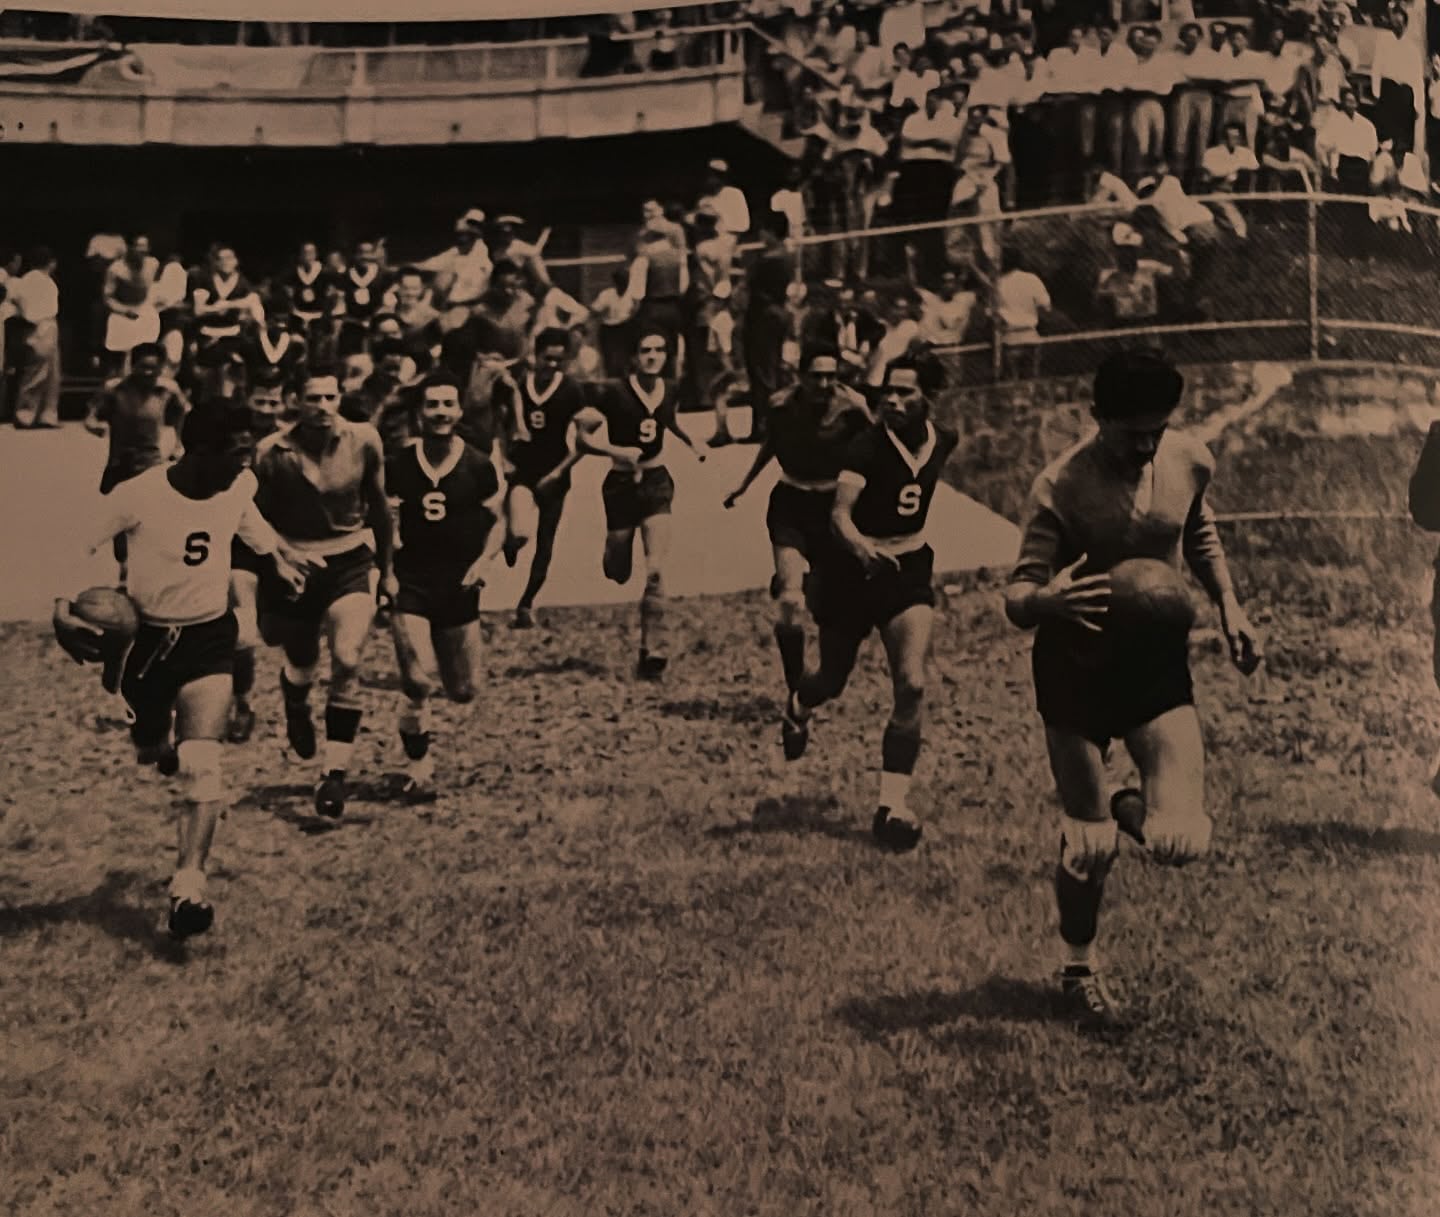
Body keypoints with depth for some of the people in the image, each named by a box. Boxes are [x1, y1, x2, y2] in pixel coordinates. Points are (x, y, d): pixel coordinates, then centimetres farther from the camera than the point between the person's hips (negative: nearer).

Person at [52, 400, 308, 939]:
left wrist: (277, 558, 20)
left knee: (203, 761, -17)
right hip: (148, 638, -1)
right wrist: (63, 610, -22)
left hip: (211, 637, 1)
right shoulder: (138, 495, -23)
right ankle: (168, 746, 56)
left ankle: (188, 888, -19)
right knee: (149, 752, 17)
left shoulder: (240, 486, -10)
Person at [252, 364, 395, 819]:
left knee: (347, 662, -17)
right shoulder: (273, 454, -12)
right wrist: (262, 587, 1)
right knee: (303, 667, 12)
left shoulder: (363, 441, -7)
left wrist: (387, 568, 13)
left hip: (350, 563, 0)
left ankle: (333, 775, -8)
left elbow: (379, 507, 7)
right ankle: (294, 699, 53)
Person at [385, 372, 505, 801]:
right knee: (418, 685, -12)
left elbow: (494, 524, 7)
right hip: (411, 587, -1)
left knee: (463, 692, 8)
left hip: (459, 589, 1)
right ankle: (418, 769, 4)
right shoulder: (397, 465, 0)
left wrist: (483, 560, -11)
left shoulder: (479, 467, -1)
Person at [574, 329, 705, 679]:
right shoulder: (612, 393, -15)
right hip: (622, 485, -2)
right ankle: (613, 551, 49)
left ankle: (652, 650, -4)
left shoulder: (670, 391, 0)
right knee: (618, 574, 10)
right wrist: (616, 451, -26)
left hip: (657, 483, 2)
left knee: (655, 571, -12)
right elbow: (581, 437, -14)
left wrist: (690, 442, 10)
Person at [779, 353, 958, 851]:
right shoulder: (867, 446, -20)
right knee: (833, 681, 14)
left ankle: (892, 805, -7)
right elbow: (840, 514, -32)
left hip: (909, 570, 3)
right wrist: (861, 548, -52)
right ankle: (798, 708, 54)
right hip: (853, 570, -3)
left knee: (911, 685, -15)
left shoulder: (944, 442, -4)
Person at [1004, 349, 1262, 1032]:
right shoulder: (1061, 487, -21)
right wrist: (1046, 600, -45)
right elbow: (1017, 600, -22)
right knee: (1089, 843, 2)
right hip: (1077, 667, -3)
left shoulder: (1189, 461, -7)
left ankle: (1134, 809, 27)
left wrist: (1229, 608, 7)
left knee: (1183, 842, -11)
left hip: (1158, 659, 3)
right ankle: (1079, 971, 30)